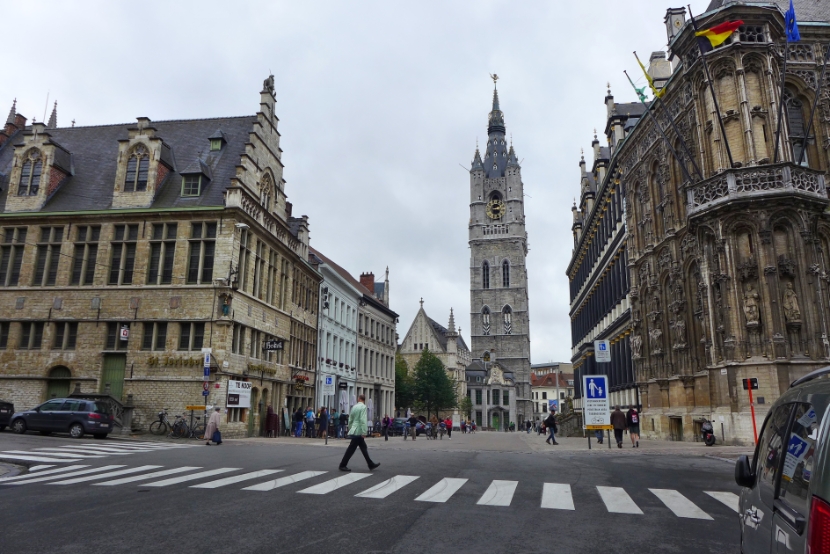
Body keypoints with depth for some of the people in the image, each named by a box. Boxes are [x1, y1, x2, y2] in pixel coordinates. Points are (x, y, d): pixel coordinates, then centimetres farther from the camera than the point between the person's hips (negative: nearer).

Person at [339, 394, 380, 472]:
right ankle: (343, 465, 3)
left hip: (354, 430, 8)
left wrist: (350, 429, 21)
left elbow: (350, 420, 13)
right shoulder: (363, 407, -11)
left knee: (363, 448, 13)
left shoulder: (354, 407, 10)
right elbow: (363, 420, -20)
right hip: (358, 431, -8)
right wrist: (363, 432, -19)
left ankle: (371, 465, 19)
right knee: (351, 449, -2)